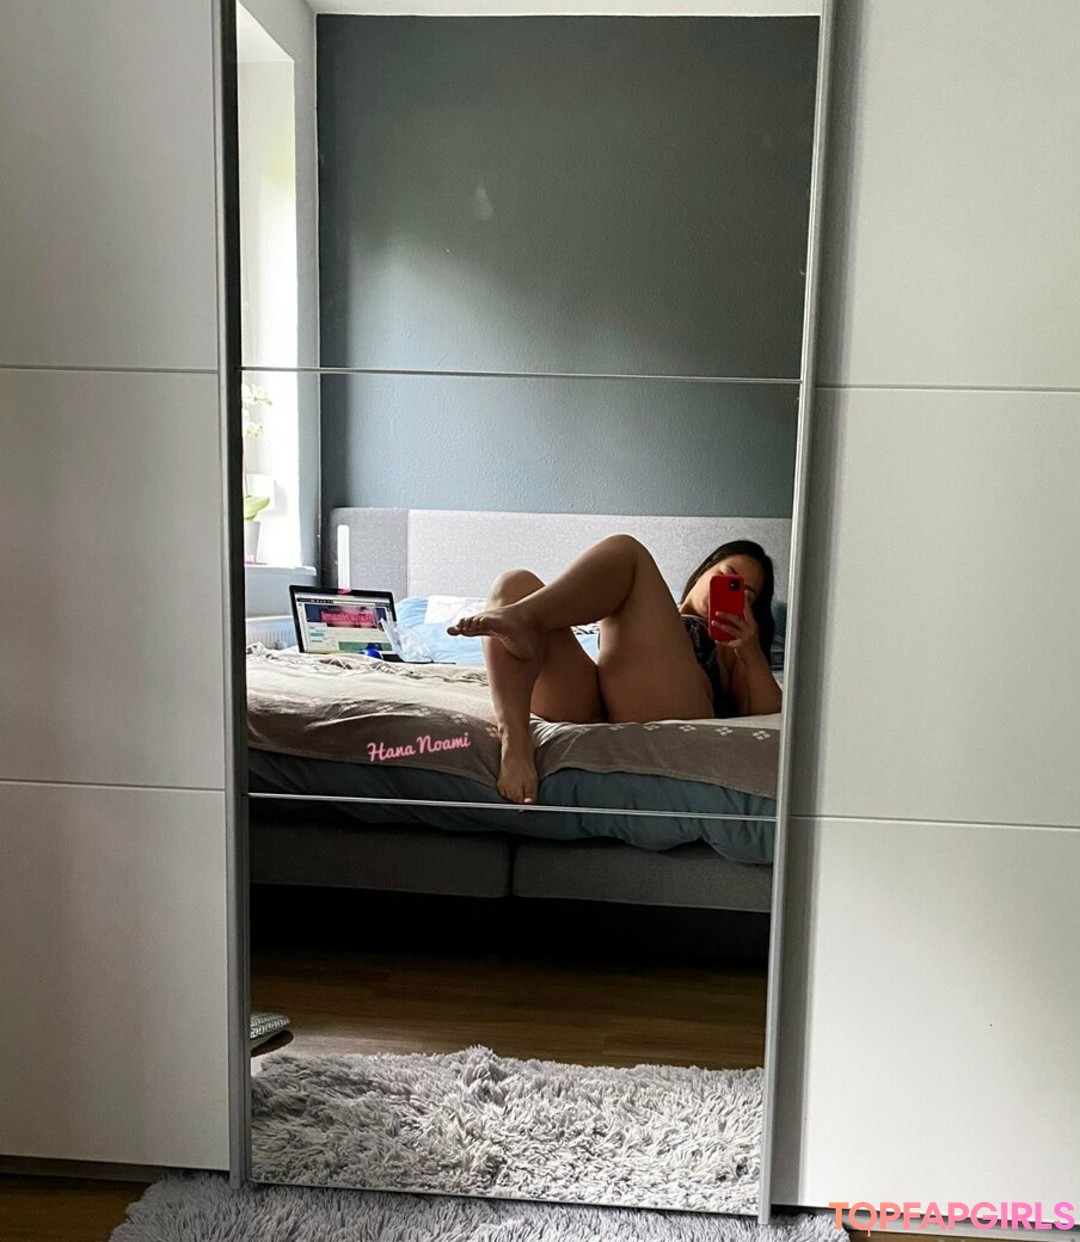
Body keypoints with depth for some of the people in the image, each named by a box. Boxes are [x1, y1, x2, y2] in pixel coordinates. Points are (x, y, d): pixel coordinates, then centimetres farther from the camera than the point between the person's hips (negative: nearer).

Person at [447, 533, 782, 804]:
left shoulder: (731, 647, 35)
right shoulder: (649, 620, 43)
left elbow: (769, 713, 17)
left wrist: (752, 651, 6)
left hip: (665, 714, -3)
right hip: (585, 706, 3)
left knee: (625, 551, -5)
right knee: (516, 584, -13)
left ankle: (522, 618, -32)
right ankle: (514, 739, -37)